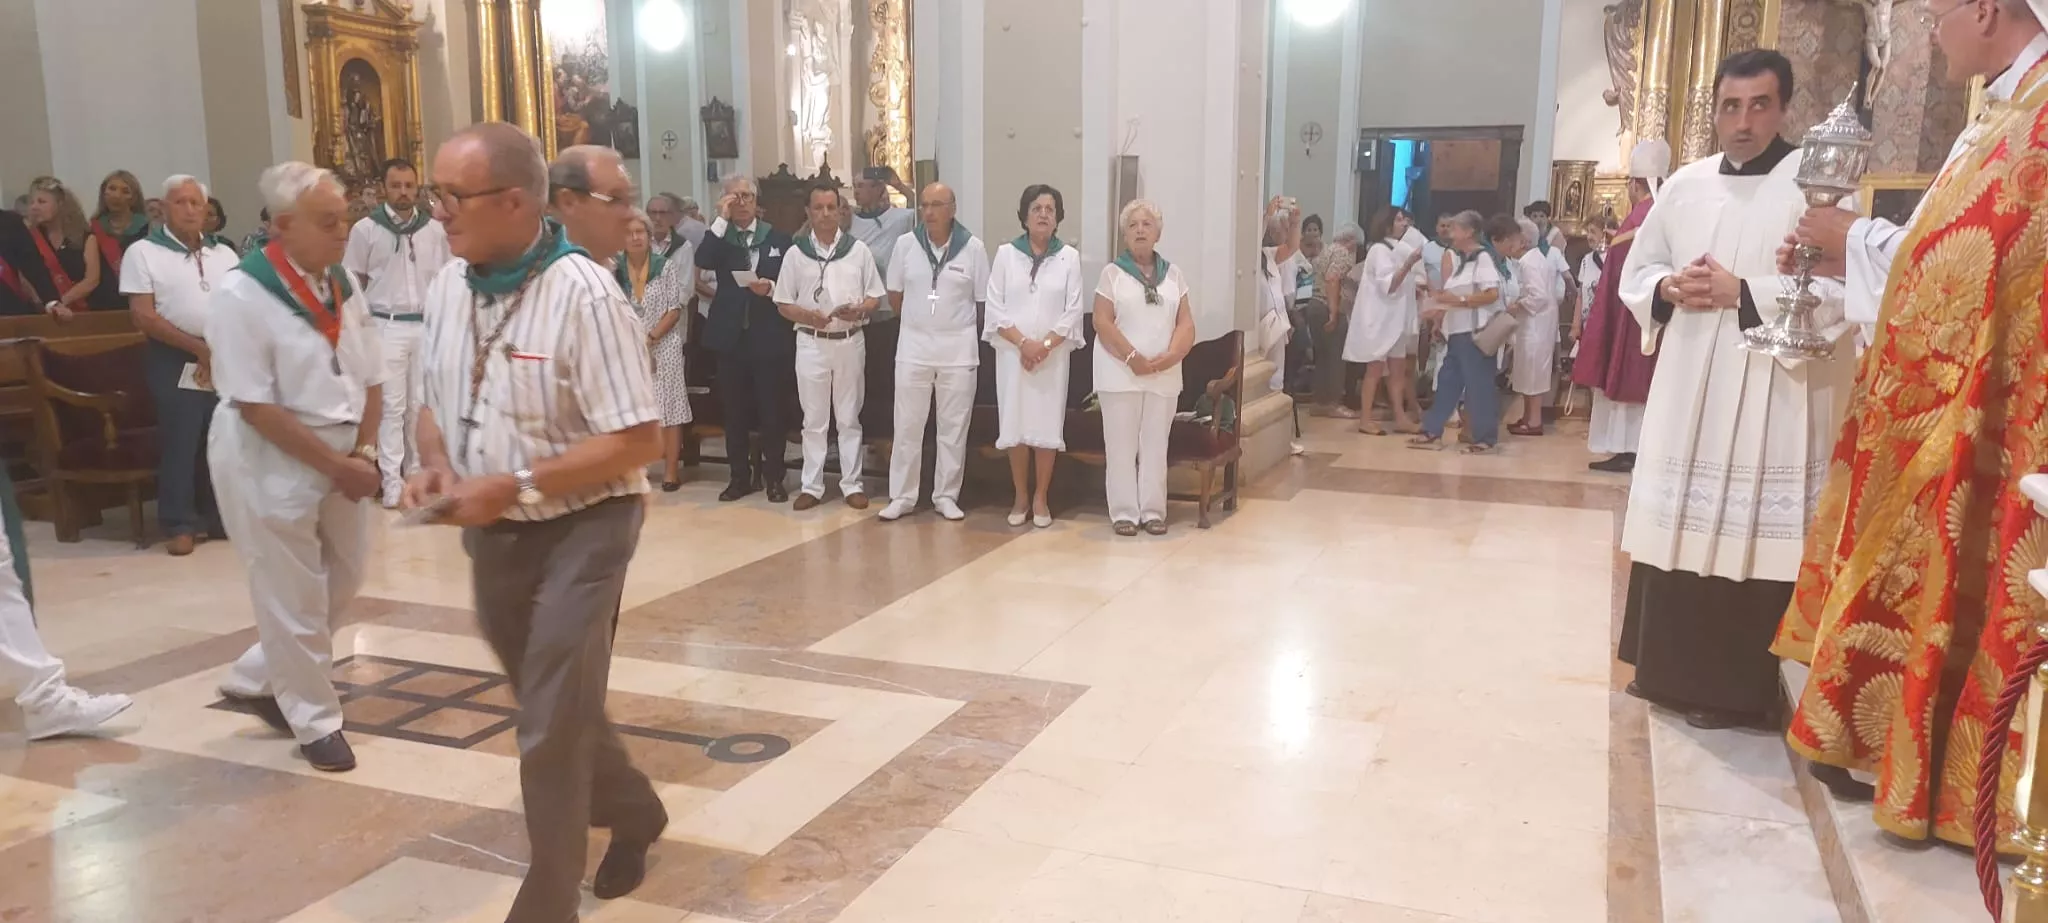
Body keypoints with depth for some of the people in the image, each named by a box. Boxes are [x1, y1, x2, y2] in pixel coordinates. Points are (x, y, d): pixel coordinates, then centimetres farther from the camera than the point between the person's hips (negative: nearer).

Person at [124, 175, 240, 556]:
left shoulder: (224, 254, 13)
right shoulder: (143, 252, -1)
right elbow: (144, 317, -8)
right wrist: (199, 348, -13)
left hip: (227, 359, 4)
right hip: (174, 360, -4)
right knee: (179, 441, -4)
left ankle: (220, 517, 16)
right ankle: (179, 524, 3)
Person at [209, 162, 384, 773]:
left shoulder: (342, 283, 3)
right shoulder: (242, 294, -17)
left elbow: (372, 379, 8)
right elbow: (256, 405, -19)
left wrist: (363, 453, -5)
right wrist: (335, 465, -18)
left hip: (343, 458, 7)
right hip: (270, 463, -7)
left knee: (343, 580, 15)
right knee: (294, 599, 3)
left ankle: (255, 681, 35)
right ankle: (316, 720, 21)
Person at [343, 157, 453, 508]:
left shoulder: (434, 230, 6)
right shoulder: (365, 229, -1)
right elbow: (353, 283, 4)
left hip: (427, 326, 3)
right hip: (386, 326, -3)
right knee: (391, 406, -3)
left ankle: (417, 472, 21)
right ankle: (392, 482, -1)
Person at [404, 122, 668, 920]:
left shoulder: (582, 293, -20)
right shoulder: (447, 286, 2)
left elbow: (637, 440, -22)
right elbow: (432, 402, 15)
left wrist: (516, 484, -26)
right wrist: (435, 463, -6)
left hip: (579, 527, -7)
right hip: (491, 535, 7)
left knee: (552, 729, -3)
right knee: (553, 707, 21)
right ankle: (632, 812, 46)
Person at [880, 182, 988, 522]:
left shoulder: (973, 247, -6)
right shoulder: (906, 244, -2)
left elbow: (983, 301, 2)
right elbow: (895, 295, 10)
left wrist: (958, 328, 7)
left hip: (959, 349, -1)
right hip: (913, 346, 1)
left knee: (953, 427, 6)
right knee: (907, 425, 5)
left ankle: (946, 495, 17)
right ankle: (901, 496, 14)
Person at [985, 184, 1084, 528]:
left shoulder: (1069, 257, 2)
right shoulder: (1005, 254, 3)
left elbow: (1072, 311, -1)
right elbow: (995, 307, -1)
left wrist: (1045, 345, -13)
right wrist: (1022, 342, -13)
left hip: (1053, 355, 0)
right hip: (1012, 352, 0)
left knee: (1047, 425, 0)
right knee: (1015, 424, 2)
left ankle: (1041, 498, 10)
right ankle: (1020, 497, 13)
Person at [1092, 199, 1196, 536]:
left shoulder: (1173, 274, 11)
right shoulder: (1113, 272, 2)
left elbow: (1186, 323, 6)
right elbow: (1102, 322, -6)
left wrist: (1171, 356, -12)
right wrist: (1133, 357, -15)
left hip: (1165, 376, 3)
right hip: (1120, 373, -3)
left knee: (1155, 445, 5)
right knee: (1122, 446, -1)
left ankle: (1153, 511, 11)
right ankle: (1124, 512, 5)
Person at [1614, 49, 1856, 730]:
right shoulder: (1685, 185, 11)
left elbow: (1844, 288, -14)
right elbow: (1636, 271, 17)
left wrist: (1744, 293, -18)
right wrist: (1670, 289, -3)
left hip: (1772, 391, -5)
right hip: (1687, 386, 5)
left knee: (1749, 537, -3)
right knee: (1680, 527, 10)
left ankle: (1736, 688, 8)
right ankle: (1671, 669, 23)